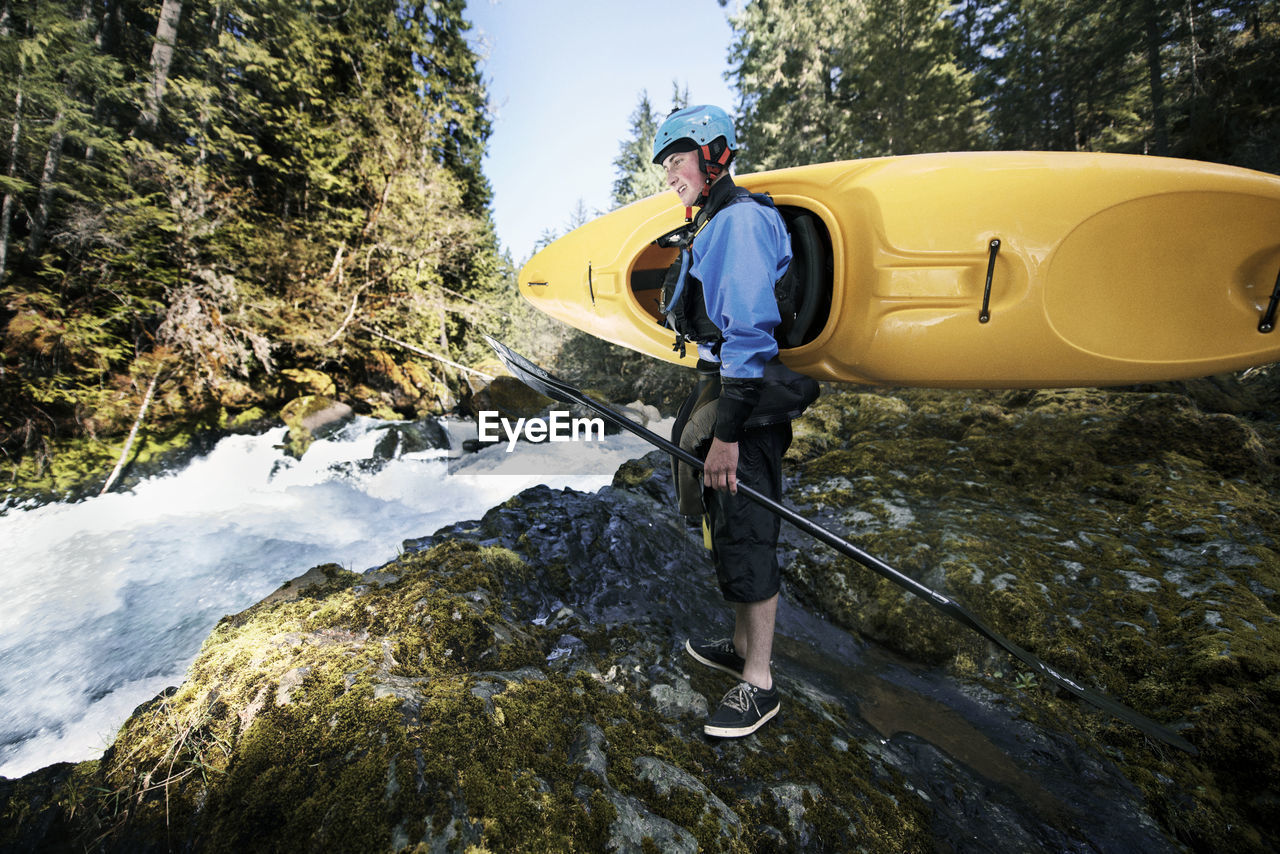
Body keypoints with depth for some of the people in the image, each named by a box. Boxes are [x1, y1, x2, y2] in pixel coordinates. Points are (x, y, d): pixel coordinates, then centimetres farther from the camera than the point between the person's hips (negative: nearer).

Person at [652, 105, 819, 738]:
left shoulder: (741, 220, -13)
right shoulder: (711, 225, 19)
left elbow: (750, 334, -22)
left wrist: (725, 433, -25)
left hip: (747, 400, -10)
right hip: (721, 384, 10)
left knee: (744, 537, -2)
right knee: (726, 528, 17)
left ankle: (758, 686, 17)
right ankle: (742, 646, 36)